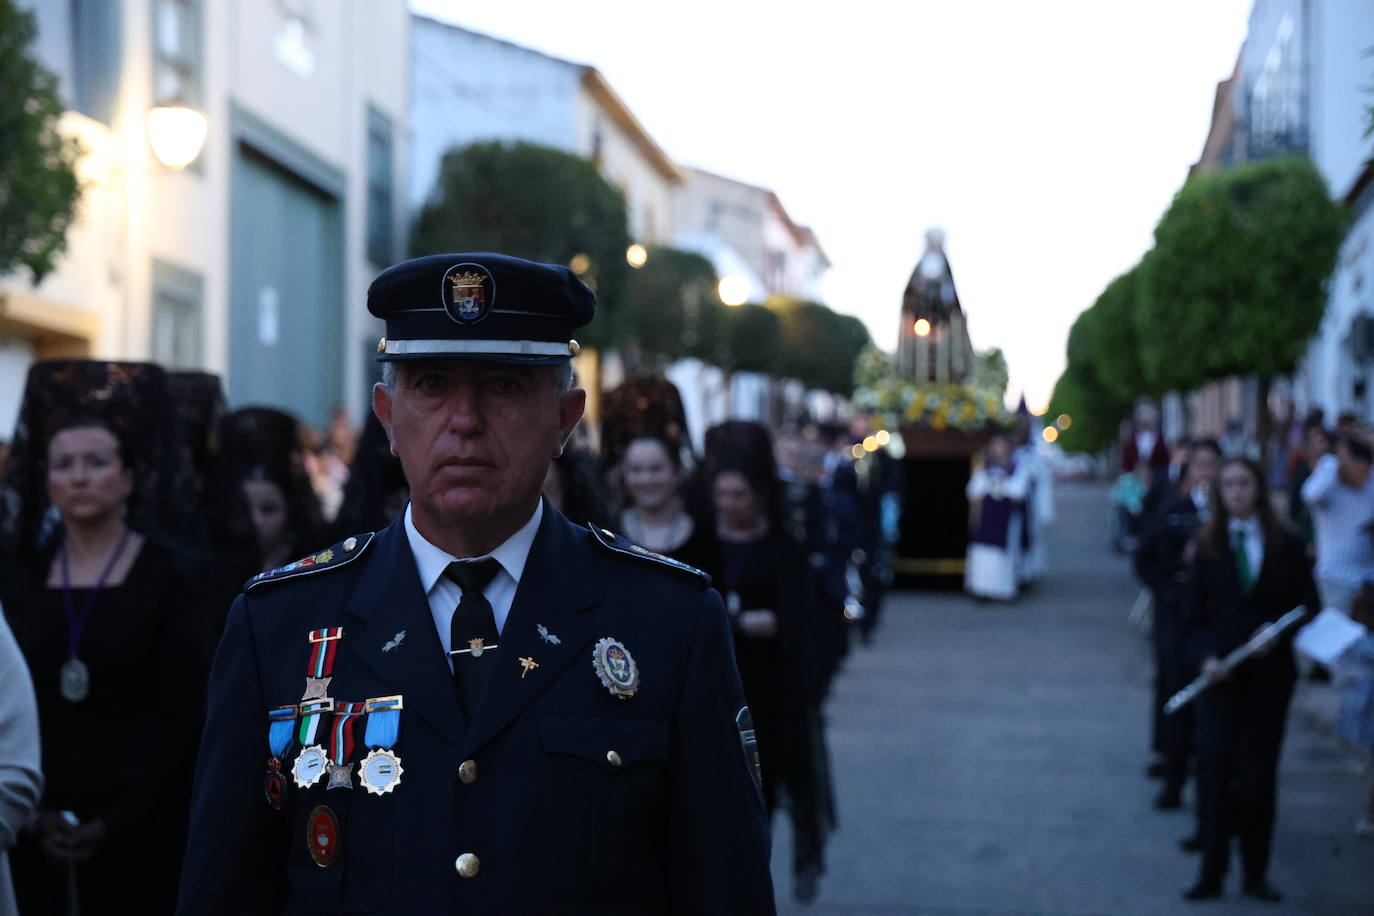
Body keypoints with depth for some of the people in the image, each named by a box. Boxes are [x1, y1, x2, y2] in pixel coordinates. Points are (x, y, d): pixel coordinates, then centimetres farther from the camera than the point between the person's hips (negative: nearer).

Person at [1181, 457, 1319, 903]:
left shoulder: (1285, 547, 3)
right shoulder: (1208, 547, 3)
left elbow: (1308, 605, 5)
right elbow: (1195, 616, 4)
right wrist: (1207, 656, -13)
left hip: (1270, 672, 0)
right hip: (1221, 674, 0)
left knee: (1259, 770, 6)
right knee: (1215, 764, -6)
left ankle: (1255, 873, 15)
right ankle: (1211, 873, 1)